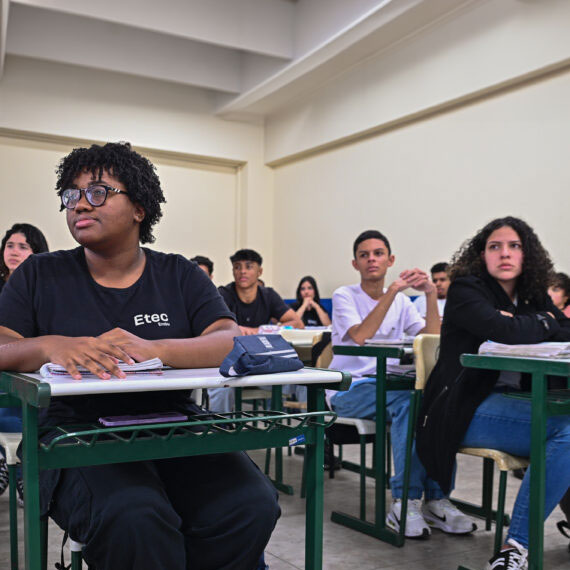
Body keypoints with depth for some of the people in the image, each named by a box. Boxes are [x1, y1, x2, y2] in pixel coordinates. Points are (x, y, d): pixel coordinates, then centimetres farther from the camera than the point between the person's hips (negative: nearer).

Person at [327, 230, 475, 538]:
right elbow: (360, 336, -20)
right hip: (349, 390, -4)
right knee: (408, 399, -33)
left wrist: (431, 295, -10)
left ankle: (435, 498, -21)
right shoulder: (344, 296, 0)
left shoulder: (402, 302, 13)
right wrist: (392, 290, -21)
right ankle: (405, 499, -28)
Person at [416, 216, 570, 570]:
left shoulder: (533, 297, 16)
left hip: (514, 403, 7)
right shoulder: (466, 289, -3)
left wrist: (522, 325, -12)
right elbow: (507, 332, -21)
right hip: (468, 409, -7)